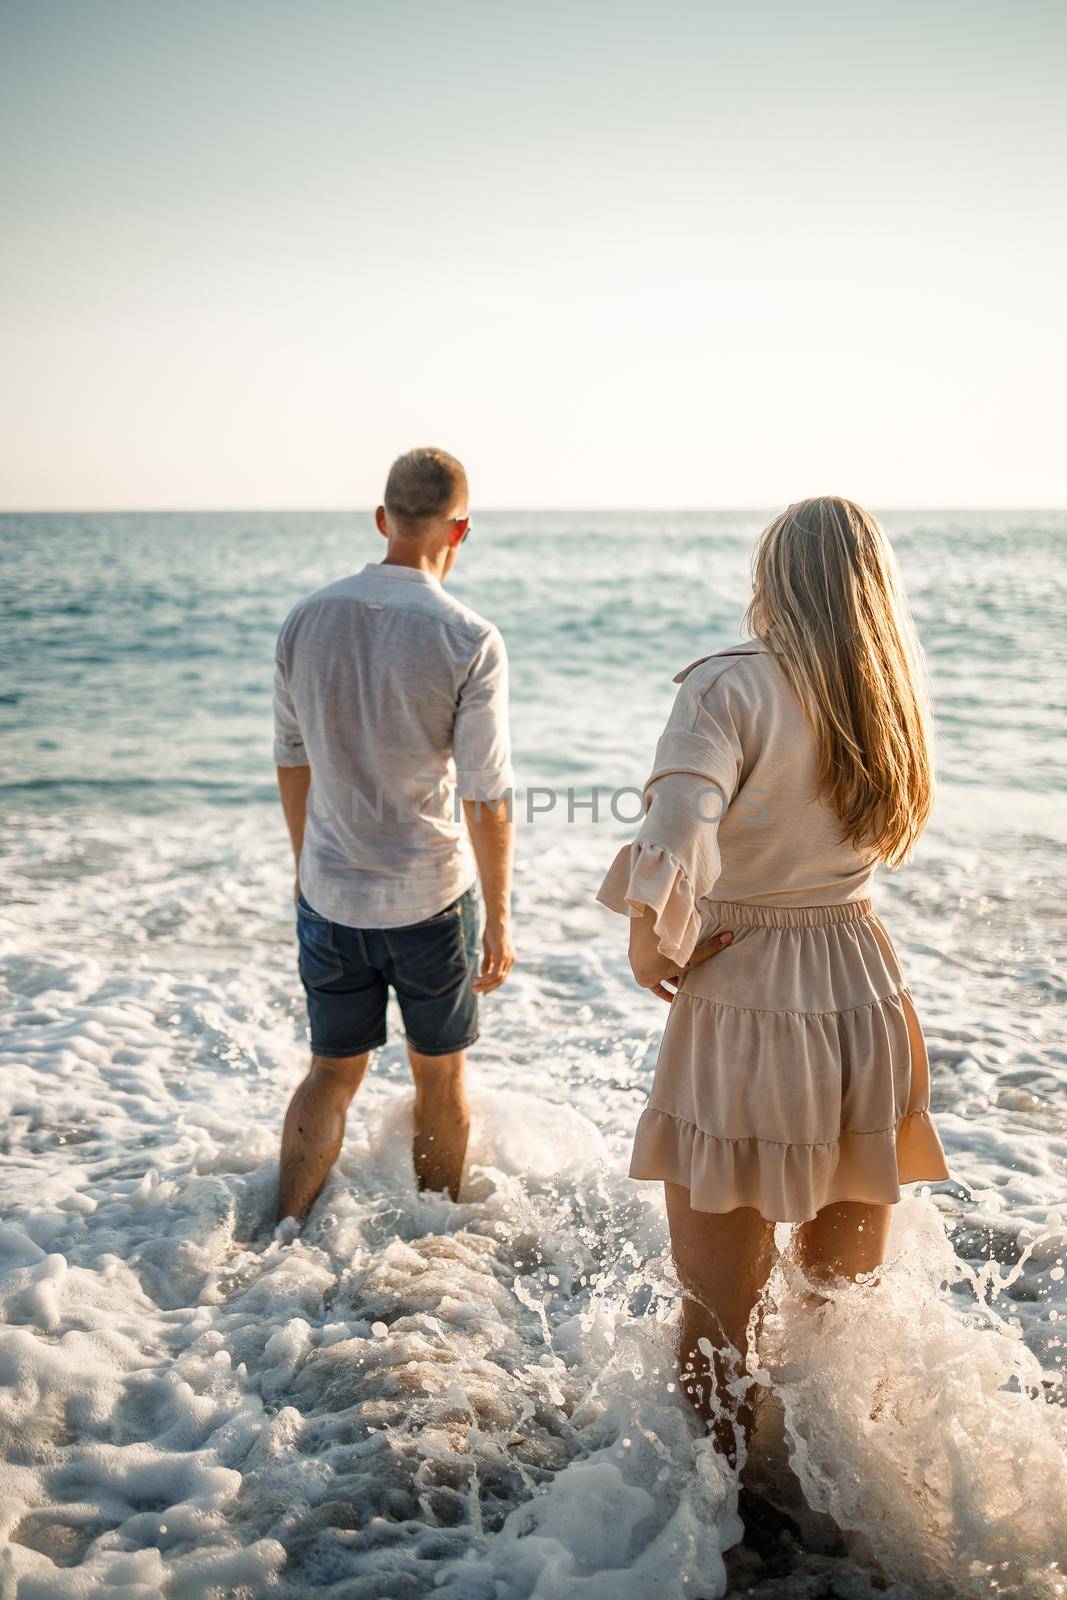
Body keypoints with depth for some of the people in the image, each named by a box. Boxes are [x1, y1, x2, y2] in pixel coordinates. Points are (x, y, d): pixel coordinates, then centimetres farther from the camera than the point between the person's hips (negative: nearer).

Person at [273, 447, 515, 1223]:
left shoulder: (308, 618, -3)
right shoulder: (470, 641, -16)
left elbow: (292, 761, 7)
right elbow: (488, 802, -15)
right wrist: (499, 921, -4)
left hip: (329, 896, 3)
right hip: (431, 898, -3)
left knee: (333, 1074, 19)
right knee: (441, 1075, 17)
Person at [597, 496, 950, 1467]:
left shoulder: (732, 686, -15)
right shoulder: (894, 701, 4)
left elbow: (673, 849, -27)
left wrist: (650, 947, -10)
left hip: (744, 1006, -6)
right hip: (868, 996, 6)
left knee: (717, 1323, 11)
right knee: (850, 1301, 23)